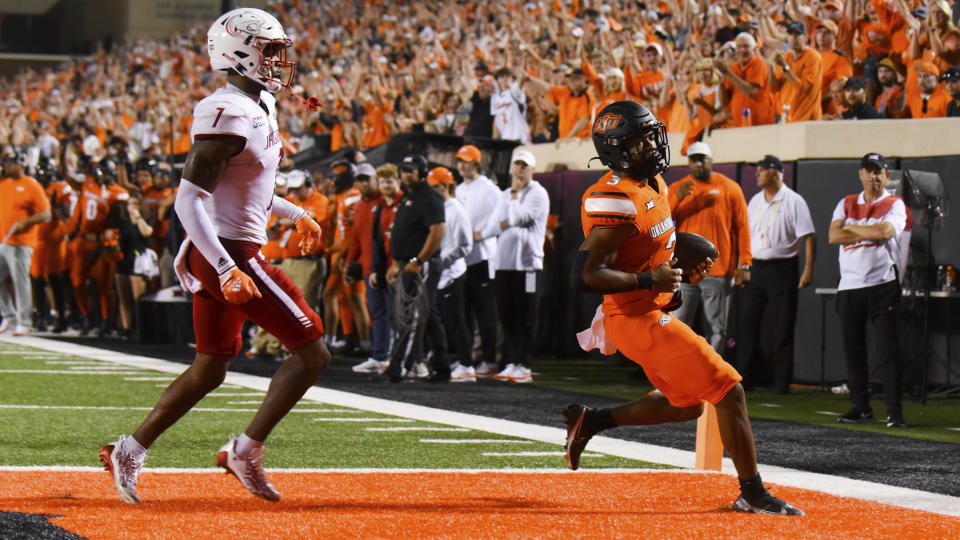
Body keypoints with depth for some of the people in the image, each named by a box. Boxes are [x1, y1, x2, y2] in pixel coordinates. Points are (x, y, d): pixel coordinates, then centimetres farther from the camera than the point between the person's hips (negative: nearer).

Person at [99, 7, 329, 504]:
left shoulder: (257, 107, 12)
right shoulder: (228, 115, -19)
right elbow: (188, 200, -23)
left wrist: (294, 214, 29)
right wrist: (227, 270, -29)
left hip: (218, 257, 10)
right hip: (229, 253, -10)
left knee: (209, 370, 16)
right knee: (311, 352, -7)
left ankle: (130, 451, 19)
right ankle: (246, 450, -4)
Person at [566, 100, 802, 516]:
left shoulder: (654, 183, 8)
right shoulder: (617, 201, -23)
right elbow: (585, 275, -27)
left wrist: (682, 267, 9)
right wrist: (649, 280, -23)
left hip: (653, 314, 10)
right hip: (640, 321, -10)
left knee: (686, 404, 23)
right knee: (729, 392, -7)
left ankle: (591, 421, 27)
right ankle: (753, 494, 2)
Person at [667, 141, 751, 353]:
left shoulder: (730, 188, 4)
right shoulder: (677, 189, 9)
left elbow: (742, 227, 3)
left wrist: (744, 264, -4)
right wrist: (677, 198, -15)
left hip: (718, 270, -1)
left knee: (717, 327, 1)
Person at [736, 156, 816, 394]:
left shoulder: (794, 201, -6)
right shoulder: (755, 201, 13)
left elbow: (808, 237, -9)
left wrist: (808, 270, -16)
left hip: (782, 269, -6)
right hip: (756, 268, 6)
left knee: (781, 328, -3)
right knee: (746, 322, 4)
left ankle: (781, 381, 2)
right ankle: (742, 377, 9)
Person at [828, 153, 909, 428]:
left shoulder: (895, 205, 3)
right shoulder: (847, 204, 15)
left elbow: (885, 231, -17)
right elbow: (834, 236, -1)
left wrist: (852, 229, -3)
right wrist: (870, 233, -7)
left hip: (883, 284, -4)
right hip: (849, 286, 4)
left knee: (887, 349, -10)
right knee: (853, 349, 6)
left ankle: (894, 410, -10)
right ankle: (861, 406, 15)